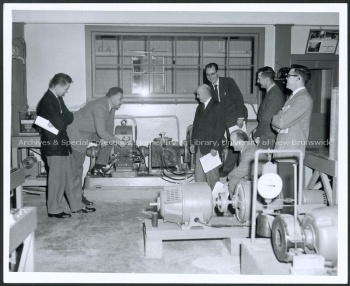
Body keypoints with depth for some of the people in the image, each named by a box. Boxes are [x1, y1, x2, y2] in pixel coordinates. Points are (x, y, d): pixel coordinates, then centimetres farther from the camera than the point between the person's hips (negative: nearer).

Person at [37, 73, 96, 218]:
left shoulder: (58, 98, 12)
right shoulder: (47, 101, -20)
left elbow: (69, 117, 5)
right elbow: (61, 123, -25)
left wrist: (60, 120, -14)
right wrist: (63, 120, -5)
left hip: (63, 144, 9)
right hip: (54, 145, -9)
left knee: (72, 176, 15)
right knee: (57, 178, 1)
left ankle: (77, 206, 25)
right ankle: (54, 210, 16)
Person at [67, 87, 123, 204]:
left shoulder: (111, 107, -4)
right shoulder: (99, 107, -32)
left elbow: (109, 126, 4)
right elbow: (101, 131, -35)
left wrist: (105, 138, -14)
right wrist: (117, 140, -27)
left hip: (90, 131, 9)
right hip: (76, 132, -9)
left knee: (108, 138, 0)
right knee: (78, 165, -4)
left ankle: (98, 167, 7)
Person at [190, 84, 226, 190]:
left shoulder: (217, 106, -8)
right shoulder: (199, 107, 16)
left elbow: (220, 128, -13)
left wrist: (215, 147, -16)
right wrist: (193, 143, 13)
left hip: (211, 147, -7)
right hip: (200, 147, 7)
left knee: (211, 173, -1)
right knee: (199, 173, 9)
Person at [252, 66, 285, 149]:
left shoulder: (273, 95, -20)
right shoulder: (274, 91, 13)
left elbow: (266, 119, -20)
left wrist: (256, 135, -10)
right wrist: (257, 130, 9)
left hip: (268, 138, -9)